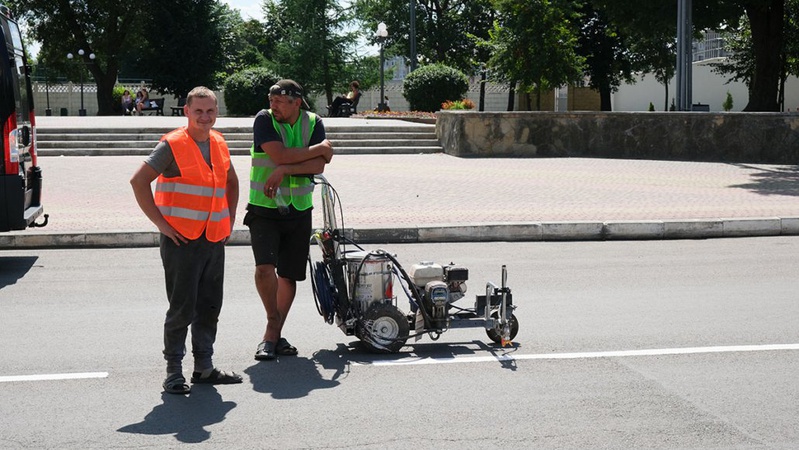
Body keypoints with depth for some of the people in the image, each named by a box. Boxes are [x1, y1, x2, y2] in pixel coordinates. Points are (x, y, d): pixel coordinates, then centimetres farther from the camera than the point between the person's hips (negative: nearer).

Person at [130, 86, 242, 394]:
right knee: (182, 308, -2)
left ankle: (204, 367, 23)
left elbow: (231, 182, 26)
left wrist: (229, 219, 15)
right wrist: (161, 223, -14)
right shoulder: (172, 145, -10)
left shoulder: (219, 144, 11)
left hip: (215, 239, 7)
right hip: (181, 239, -6)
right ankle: (174, 372, 9)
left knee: (210, 307, 12)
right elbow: (139, 181, -13)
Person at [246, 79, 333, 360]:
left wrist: (284, 170, -22)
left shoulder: (313, 123, 2)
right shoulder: (264, 119, -8)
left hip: (299, 210, 3)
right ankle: (273, 322, 5)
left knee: (289, 276, 8)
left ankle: (274, 335, 21)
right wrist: (320, 148, -11)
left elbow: (319, 165, -9)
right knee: (265, 268, -20)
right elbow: (280, 155, -22)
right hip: (264, 209, -3)